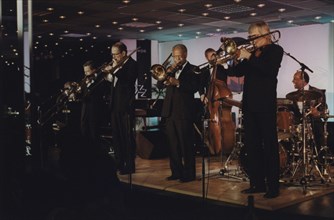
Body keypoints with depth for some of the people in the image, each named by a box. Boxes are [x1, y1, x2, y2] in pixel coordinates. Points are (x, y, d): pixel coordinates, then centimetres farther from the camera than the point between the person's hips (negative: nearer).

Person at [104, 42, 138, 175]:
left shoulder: (132, 64, -8)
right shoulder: (117, 64, 13)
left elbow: (129, 80, -23)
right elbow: (115, 82, 14)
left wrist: (115, 70, -27)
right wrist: (109, 76, -5)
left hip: (126, 105, -8)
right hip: (115, 105, 8)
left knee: (128, 136, -3)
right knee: (116, 135, 14)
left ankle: (130, 166, 4)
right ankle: (119, 163, 24)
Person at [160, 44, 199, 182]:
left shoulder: (192, 69, 1)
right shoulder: (171, 69, 18)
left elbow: (194, 87, -13)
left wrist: (178, 82, -22)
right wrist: (170, 71, -4)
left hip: (184, 112, -6)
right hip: (170, 111, 6)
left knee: (186, 144, -2)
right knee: (173, 144, 8)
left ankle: (189, 174, 4)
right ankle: (176, 172, 17)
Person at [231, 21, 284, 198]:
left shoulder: (275, 50, 0)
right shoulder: (253, 53, 18)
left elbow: (269, 69, -18)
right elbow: (238, 72, 11)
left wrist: (249, 57, -15)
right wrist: (239, 57, -4)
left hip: (265, 104, -7)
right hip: (250, 104, 7)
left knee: (269, 146, -4)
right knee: (252, 145, 8)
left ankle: (273, 186, 0)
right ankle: (257, 183, 17)